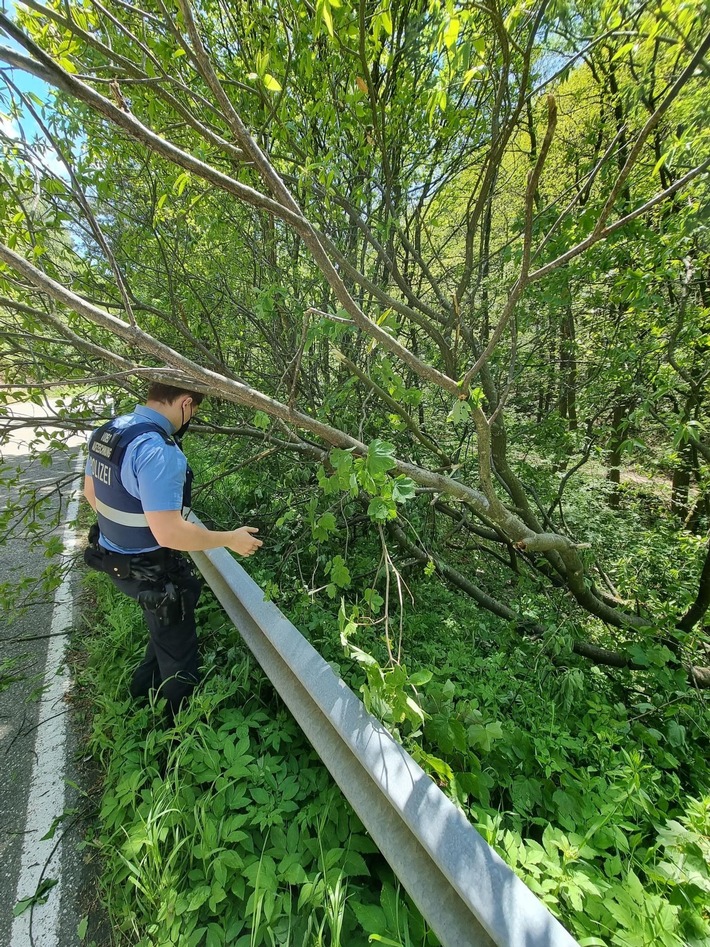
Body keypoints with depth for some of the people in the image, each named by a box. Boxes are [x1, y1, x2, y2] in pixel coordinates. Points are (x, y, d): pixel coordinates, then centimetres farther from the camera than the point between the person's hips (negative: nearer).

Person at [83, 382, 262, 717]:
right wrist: (230, 538, -21)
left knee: (164, 634, 32)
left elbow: (91, 492, 13)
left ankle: (142, 693, 55)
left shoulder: (107, 431, -2)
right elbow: (168, 532, -33)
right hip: (151, 572, -9)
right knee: (178, 653, 15)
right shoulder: (158, 451, -32)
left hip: (114, 556, 9)